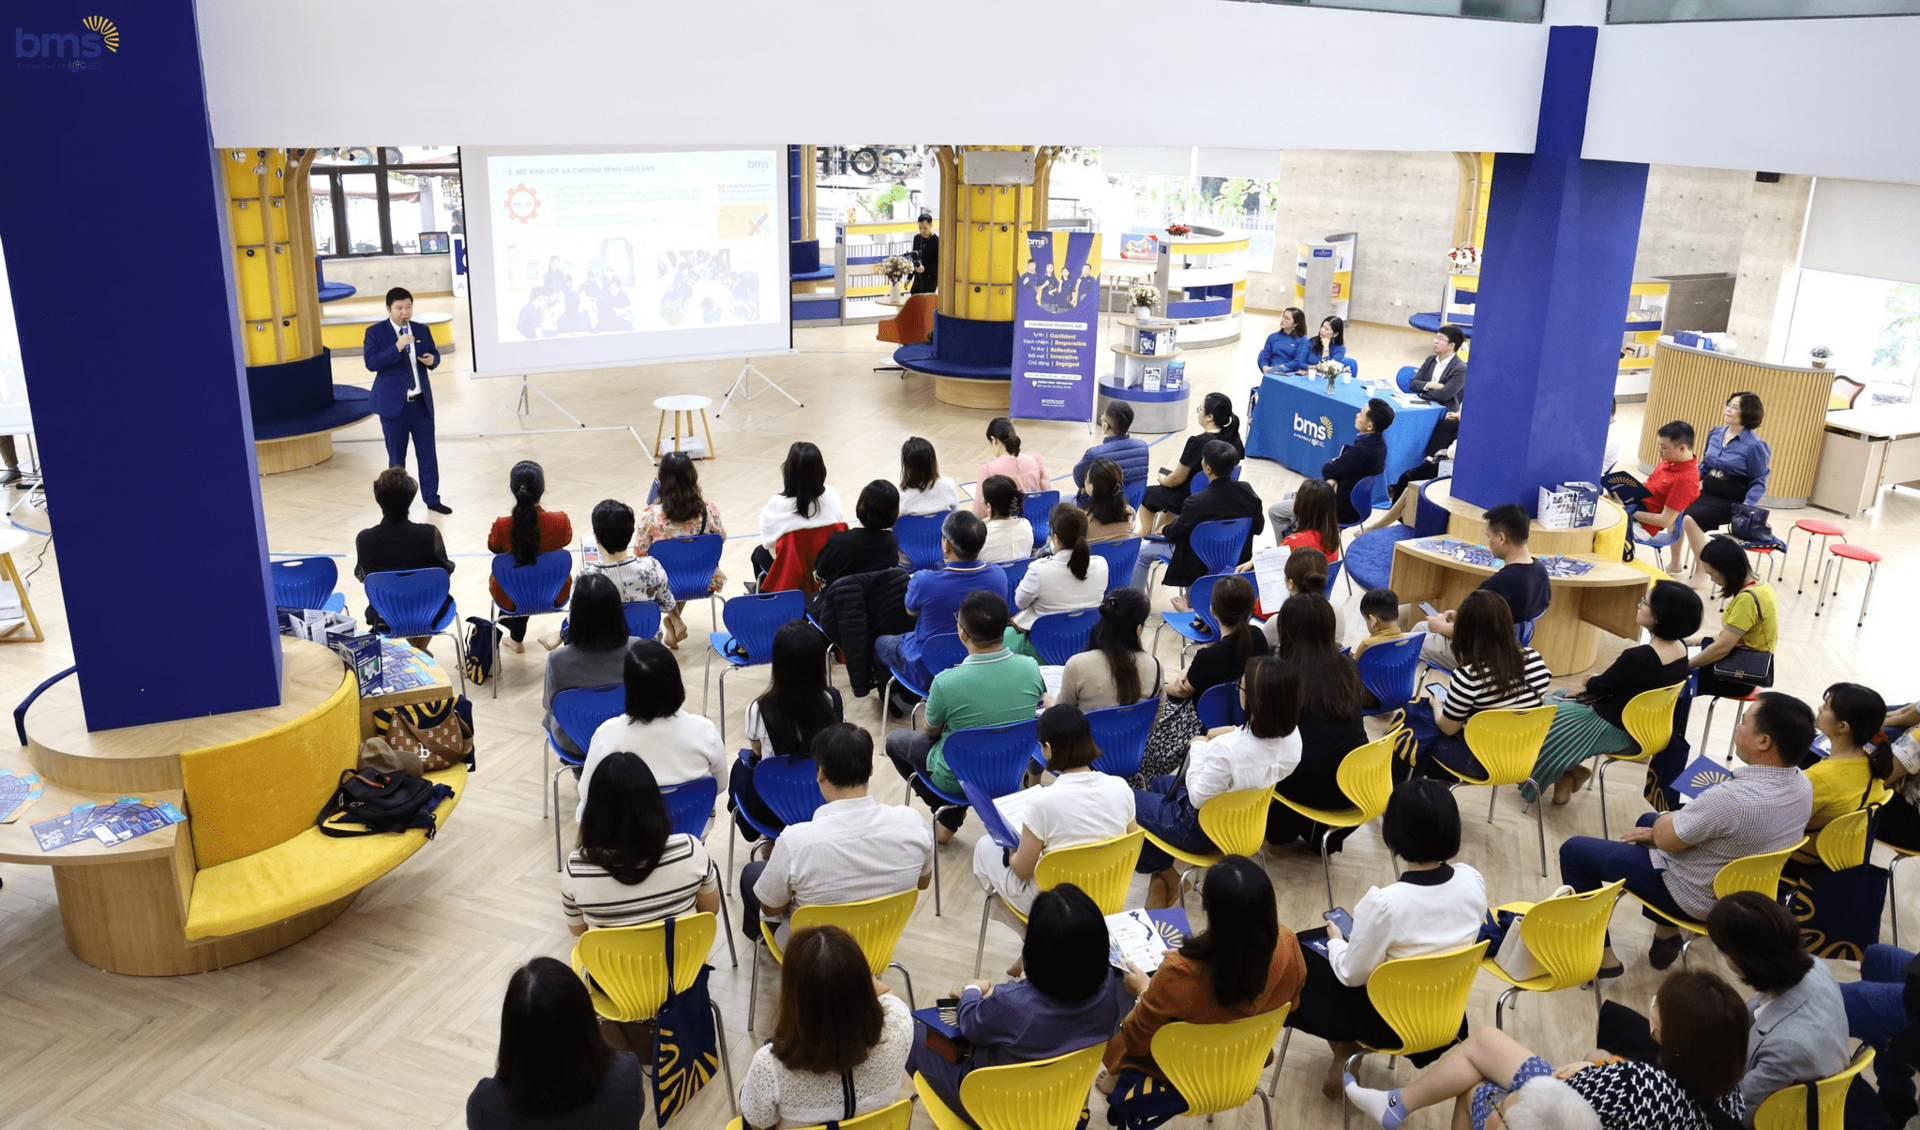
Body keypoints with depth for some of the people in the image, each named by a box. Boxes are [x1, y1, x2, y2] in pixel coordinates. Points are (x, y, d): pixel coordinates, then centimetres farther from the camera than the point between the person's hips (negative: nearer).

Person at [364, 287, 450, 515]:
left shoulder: (422, 330, 6)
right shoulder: (375, 332, -6)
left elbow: (434, 354, 14)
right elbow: (371, 363, -16)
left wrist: (432, 359, -10)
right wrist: (396, 348, -26)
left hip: (421, 402, 3)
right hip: (393, 403, -3)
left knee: (427, 452, 6)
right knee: (397, 455, 6)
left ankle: (432, 498, 17)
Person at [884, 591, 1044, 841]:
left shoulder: (946, 682, -31)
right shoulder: (1030, 668, -19)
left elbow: (932, 731, -10)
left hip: (957, 781, -4)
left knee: (894, 739, 22)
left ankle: (948, 816, 22)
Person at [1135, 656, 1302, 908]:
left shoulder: (1227, 748, -39)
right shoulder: (1292, 736, -18)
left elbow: (1198, 798, -24)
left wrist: (1198, 749, -13)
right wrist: (1235, 732, -4)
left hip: (1202, 830, -8)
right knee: (1159, 783, 30)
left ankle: (1163, 874, 22)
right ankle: (1163, 876, 30)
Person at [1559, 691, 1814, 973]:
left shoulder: (1733, 798, -38)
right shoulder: (1802, 784, -10)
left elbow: (1665, 838, -22)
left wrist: (1666, 821, 0)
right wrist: (1666, 827, 7)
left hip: (1694, 898, -8)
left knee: (1574, 850, 5)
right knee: (1647, 821, 31)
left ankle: (1600, 955, 14)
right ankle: (1667, 932, 28)